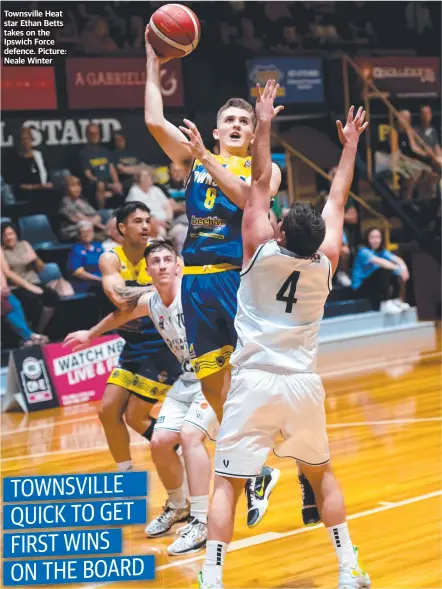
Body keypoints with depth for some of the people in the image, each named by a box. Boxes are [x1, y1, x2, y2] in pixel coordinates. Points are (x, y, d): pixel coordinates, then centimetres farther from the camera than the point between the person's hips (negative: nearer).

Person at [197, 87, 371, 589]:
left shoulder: (261, 251, -9)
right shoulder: (325, 262, -2)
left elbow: (260, 182, -3)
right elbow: (337, 200, 10)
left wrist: (264, 124, 2)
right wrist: (350, 146, 21)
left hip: (254, 383, -3)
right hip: (303, 384, 3)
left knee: (227, 482, 1)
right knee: (320, 473, 21)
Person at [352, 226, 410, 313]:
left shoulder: (382, 252, 3)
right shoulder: (363, 251, -17)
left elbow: (396, 259, -12)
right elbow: (378, 261, -34)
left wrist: (403, 267, -36)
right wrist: (398, 268, -43)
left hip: (373, 284, 7)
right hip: (361, 287, -7)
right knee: (384, 271, -26)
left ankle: (394, 300, 1)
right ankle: (385, 304, -23)